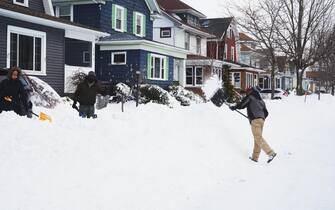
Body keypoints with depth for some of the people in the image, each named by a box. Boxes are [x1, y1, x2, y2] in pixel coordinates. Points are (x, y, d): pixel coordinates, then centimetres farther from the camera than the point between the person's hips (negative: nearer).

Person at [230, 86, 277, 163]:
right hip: (262, 120, 8)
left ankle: (271, 153, -24)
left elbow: (242, 105, 2)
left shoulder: (250, 97, 5)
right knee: (257, 138, 10)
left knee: (258, 138, -12)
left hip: (255, 120, -8)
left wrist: (234, 107, 19)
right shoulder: (261, 101, 24)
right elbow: (266, 113, 23)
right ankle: (255, 157, 13)